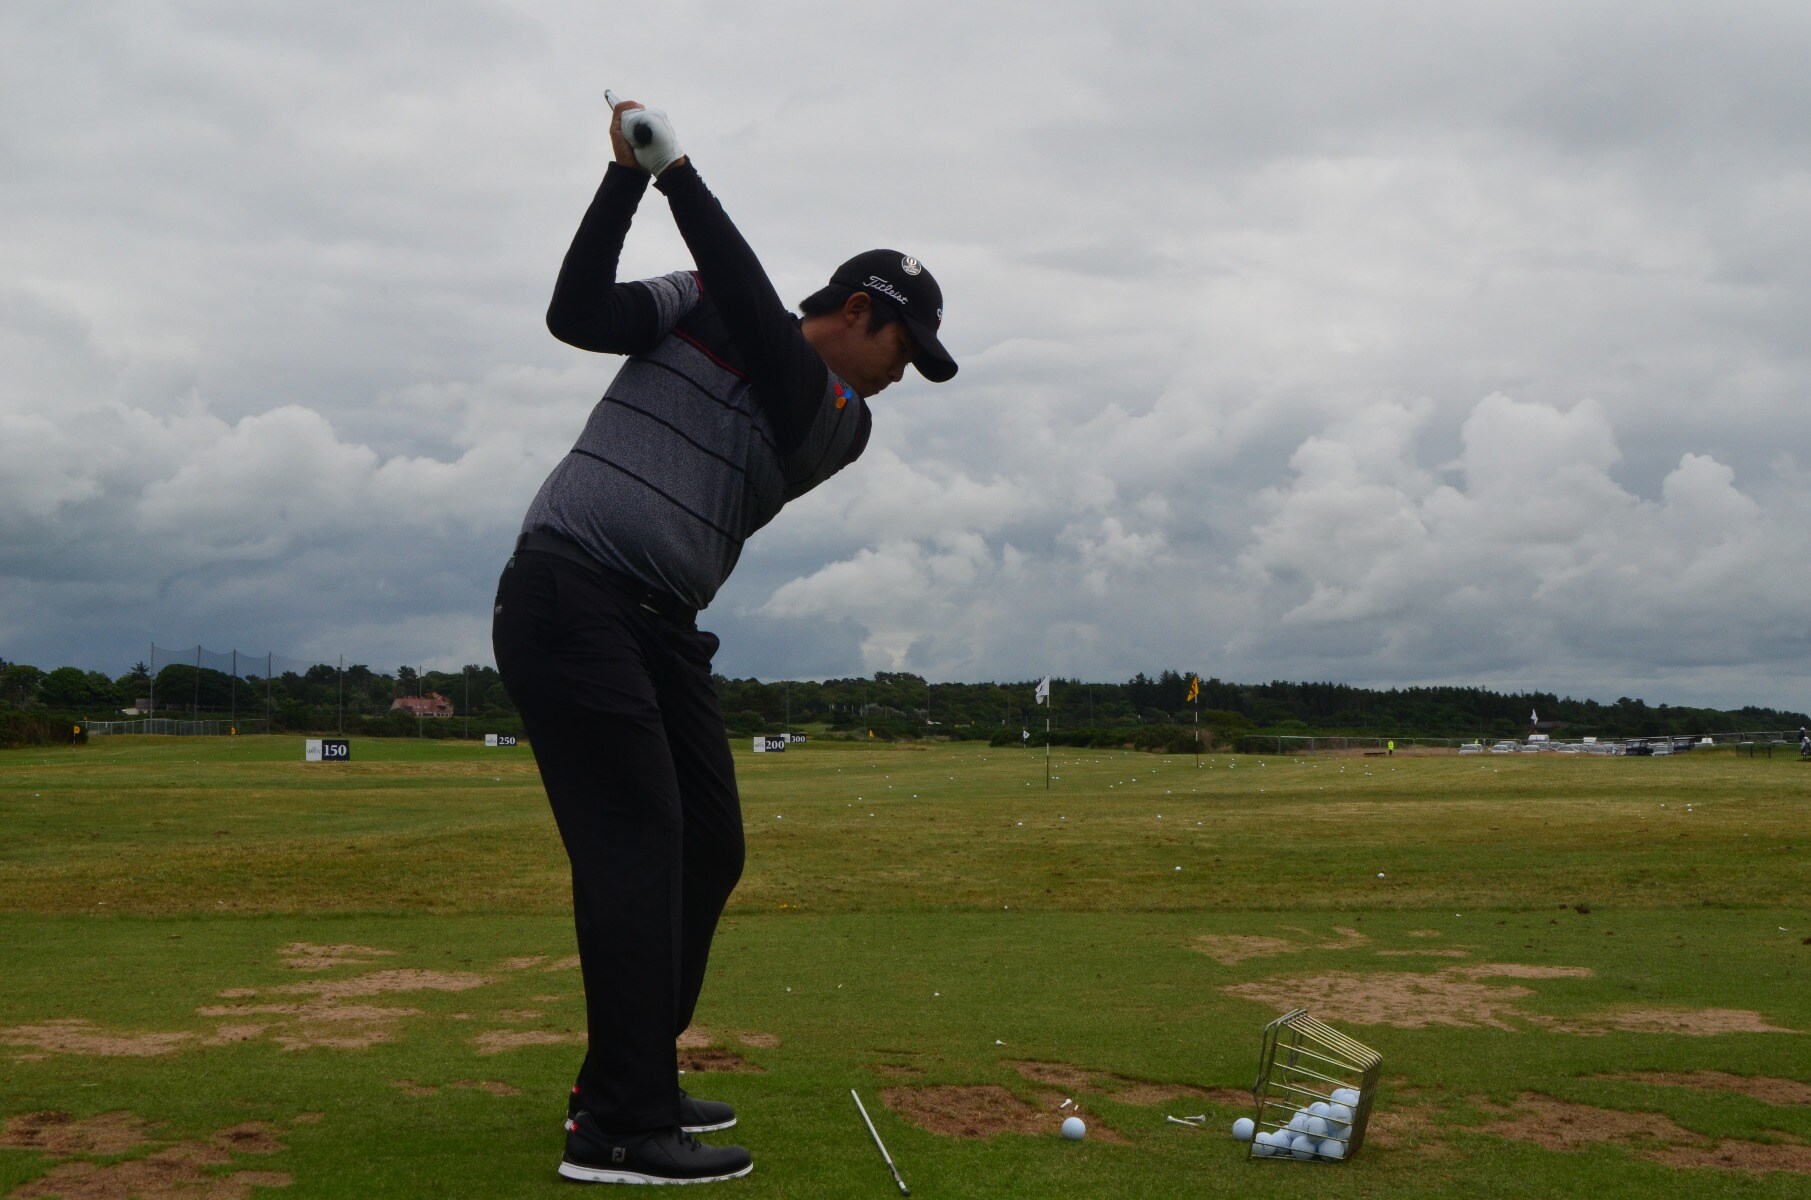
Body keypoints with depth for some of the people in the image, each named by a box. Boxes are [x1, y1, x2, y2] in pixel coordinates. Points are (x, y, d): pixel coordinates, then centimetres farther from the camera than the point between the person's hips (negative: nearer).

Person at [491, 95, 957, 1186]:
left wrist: (680, 172, -10)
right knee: (636, 847, -14)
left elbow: (761, 328, -7)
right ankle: (621, 1129, -13)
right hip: (567, 595, -6)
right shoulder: (695, 306, 6)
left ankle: (625, 1082, 20)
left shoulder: (842, 419, 10)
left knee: (710, 851, 6)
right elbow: (576, 314, -7)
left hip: (661, 629, 6)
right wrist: (627, 176, -13)